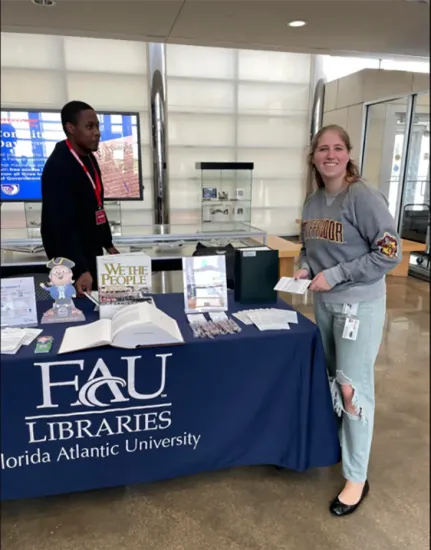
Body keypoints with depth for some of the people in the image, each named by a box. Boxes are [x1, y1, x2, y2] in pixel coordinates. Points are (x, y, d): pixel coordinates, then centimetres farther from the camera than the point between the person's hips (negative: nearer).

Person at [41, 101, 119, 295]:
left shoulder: (89, 158, 5)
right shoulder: (58, 167, -23)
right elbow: (63, 225, -30)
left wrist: (108, 244, 18)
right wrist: (80, 270, -36)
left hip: (92, 252, 9)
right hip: (72, 259, -8)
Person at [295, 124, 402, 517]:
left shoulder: (363, 197, -17)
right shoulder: (313, 202, 5)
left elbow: (389, 253, -19)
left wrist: (334, 275, -21)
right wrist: (305, 267, -4)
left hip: (360, 305, -7)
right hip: (324, 303, 7)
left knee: (353, 388, -1)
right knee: (331, 380, 19)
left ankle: (357, 479, 16)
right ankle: (337, 440, 43)